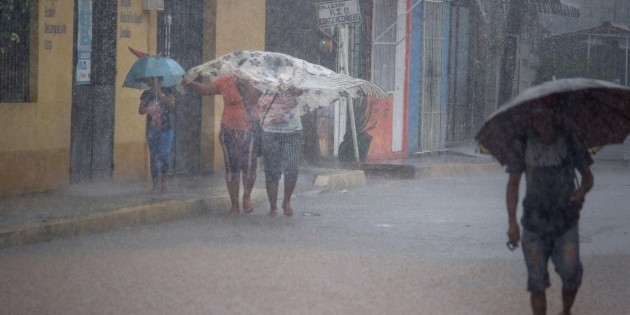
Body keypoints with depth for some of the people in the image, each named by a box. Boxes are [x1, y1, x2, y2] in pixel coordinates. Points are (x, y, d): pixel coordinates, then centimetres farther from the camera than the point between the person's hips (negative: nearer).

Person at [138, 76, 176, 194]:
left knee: (164, 154, -13)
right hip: (152, 130, 2)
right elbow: (140, 110, 4)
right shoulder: (146, 94, 11)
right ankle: (156, 184, 4)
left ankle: (164, 180, 2)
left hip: (166, 130, -2)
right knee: (154, 157, 1)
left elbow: (172, 104, -10)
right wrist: (147, 109, -19)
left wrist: (160, 94, -17)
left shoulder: (167, 91, 5)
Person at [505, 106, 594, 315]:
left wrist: (583, 190, -15)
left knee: (571, 272, -13)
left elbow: (587, 176, 9)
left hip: (565, 221, -1)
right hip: (535, 221, 1)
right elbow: (513, 185, 3)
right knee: (537, 281, -1)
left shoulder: (570, 143, 0)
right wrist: (512, 222, -7)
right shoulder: (522, 147, -1)